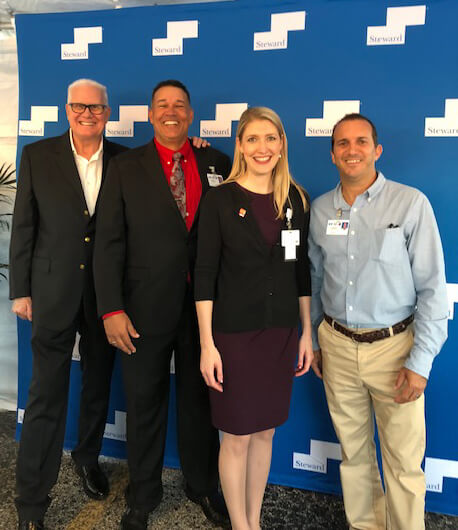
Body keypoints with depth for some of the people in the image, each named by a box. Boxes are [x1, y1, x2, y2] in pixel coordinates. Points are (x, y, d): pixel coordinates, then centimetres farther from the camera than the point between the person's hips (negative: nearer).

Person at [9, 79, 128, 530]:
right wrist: (20, 290, -1)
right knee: (46, 396, 1)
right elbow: (23, 227, 0)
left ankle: (87, 457, 42)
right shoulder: (37, 156, -1)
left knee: (99, 385, 17)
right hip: (54, 292, -2)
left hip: (106, 293, 2)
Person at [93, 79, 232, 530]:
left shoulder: (217, 164, 3)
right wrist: (111, 309, -11)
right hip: (145, 308, -1)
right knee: (144, 404, 14)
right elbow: (109, 243, -4)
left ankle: (202, 486, 39)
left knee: (200, 400, 17)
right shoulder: (126, 167, 0)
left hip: (204, 307, 1)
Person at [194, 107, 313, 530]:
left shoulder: (296, 199, 4)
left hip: (281, 332, 4)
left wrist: (307, 333, 8)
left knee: (265, 431, 17)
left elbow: (301, 271, 8)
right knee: (237, 437, 8)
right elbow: (205, 275, -9)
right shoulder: (220, 200, -8)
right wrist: (207, 344, -12)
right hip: (235, 333, -4)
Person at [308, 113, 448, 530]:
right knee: (353, 449, 17)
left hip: (393, 346, -3)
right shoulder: (321, 209, 4)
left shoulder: (411, 203, -9)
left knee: (404, 462, 7)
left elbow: (432, 287, -9)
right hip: (337, 346, 4)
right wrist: (314, 340, 13)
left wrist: (420, 362, -11)